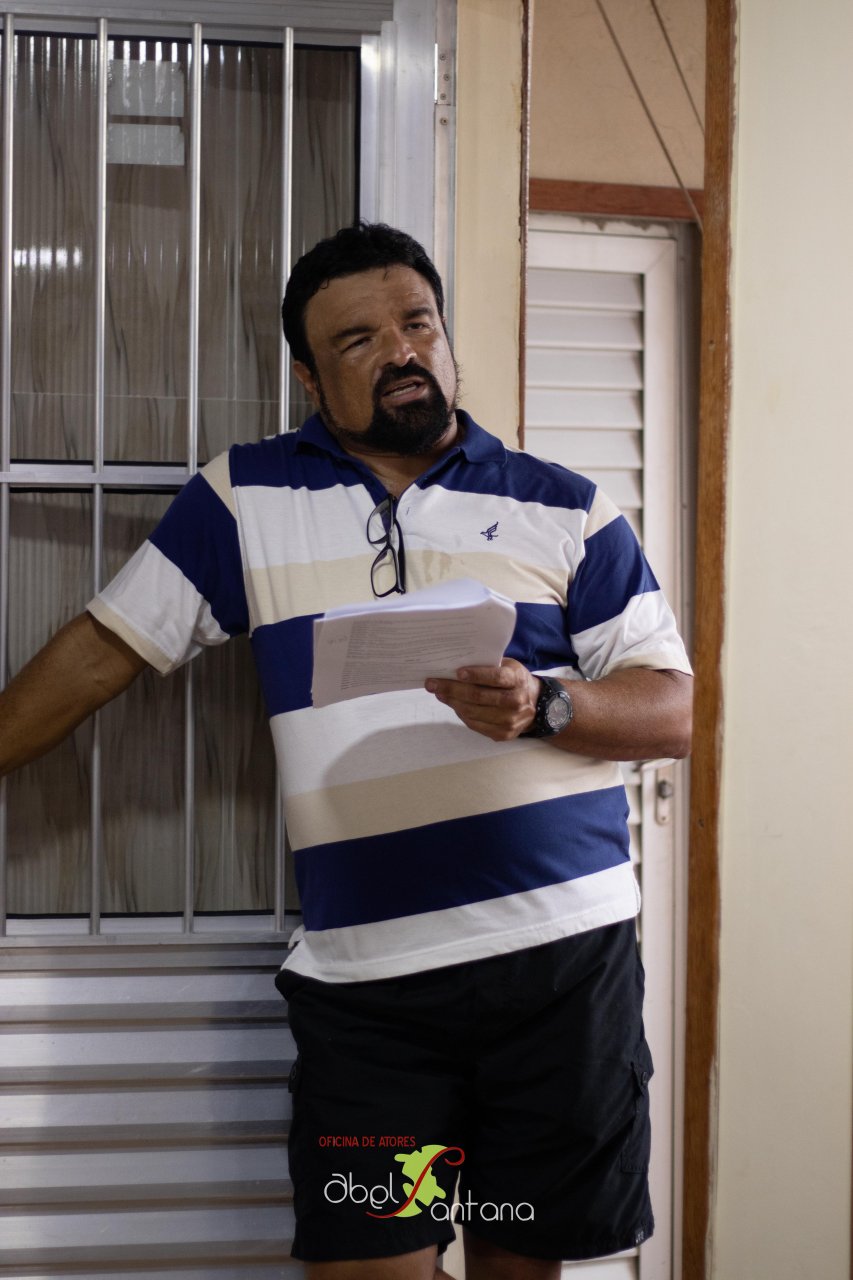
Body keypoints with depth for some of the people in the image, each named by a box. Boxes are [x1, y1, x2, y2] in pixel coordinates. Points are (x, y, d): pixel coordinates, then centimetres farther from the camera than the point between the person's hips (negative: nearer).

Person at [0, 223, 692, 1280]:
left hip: (562, 952, 0)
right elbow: (103, 649, 10)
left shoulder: (561, 508, 6)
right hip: (362, 974, 0)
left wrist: (542, 706, -15)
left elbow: (675, 709, 4)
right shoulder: (243, 497, 8)